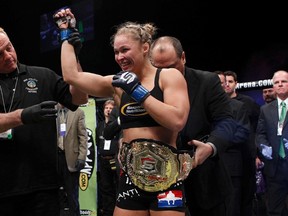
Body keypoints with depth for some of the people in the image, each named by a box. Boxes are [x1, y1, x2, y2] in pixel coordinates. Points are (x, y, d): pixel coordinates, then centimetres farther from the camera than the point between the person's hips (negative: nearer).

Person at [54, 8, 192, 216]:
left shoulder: (169, 76, -2)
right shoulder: (118, 84, 10)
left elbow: (177, 121, -16)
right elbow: (72, 76, 10)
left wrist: (138, 91, -11)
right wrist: (67, 35, 16)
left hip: (165, 176, -4)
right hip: (131, 176, 5)